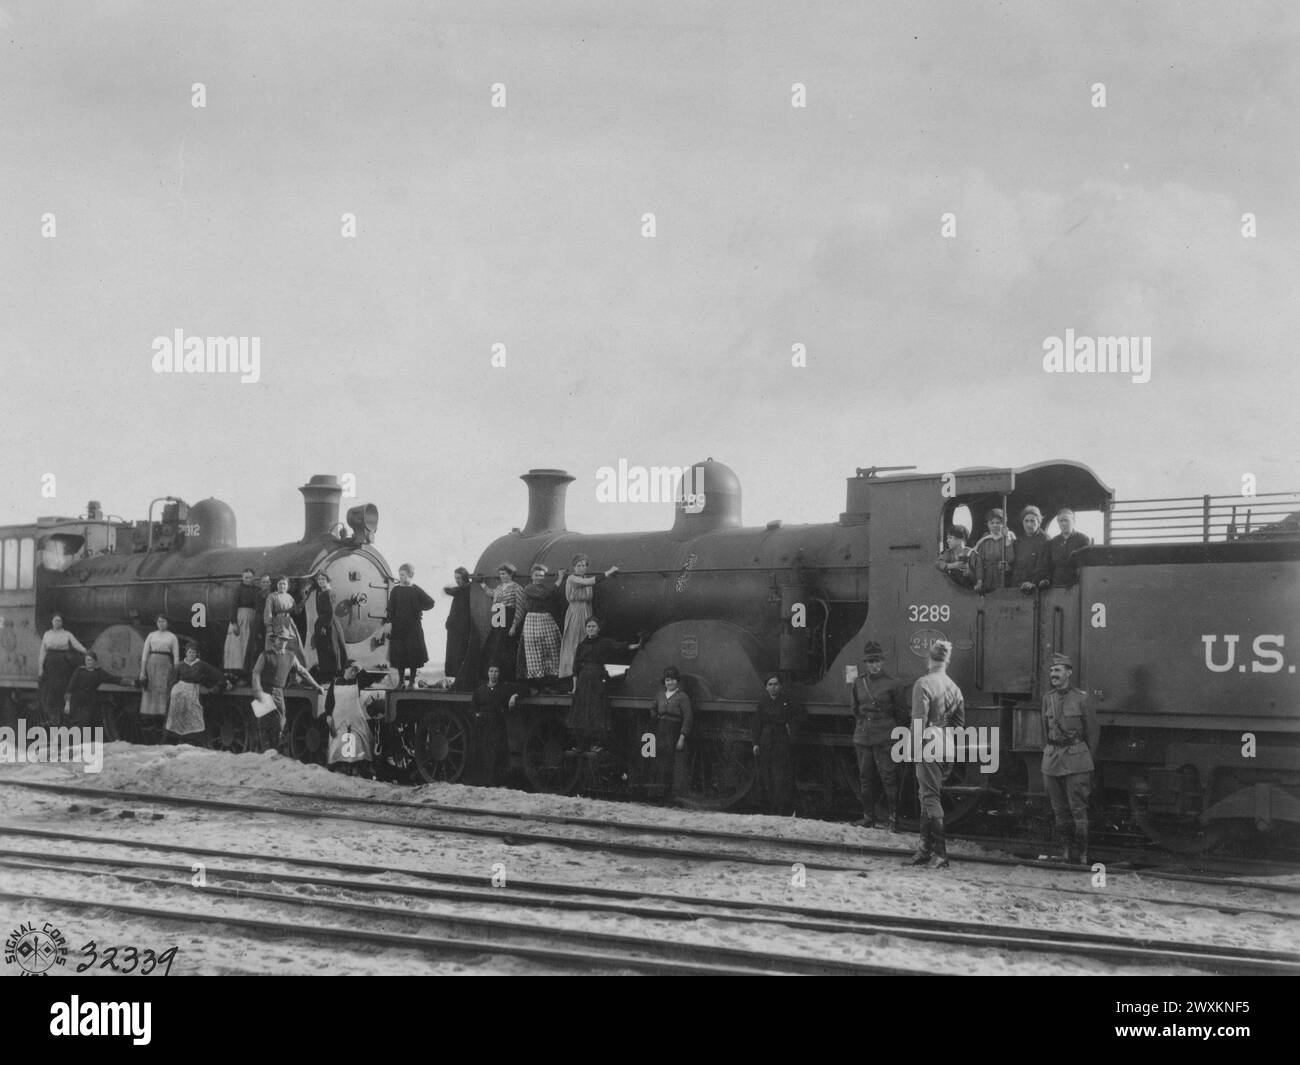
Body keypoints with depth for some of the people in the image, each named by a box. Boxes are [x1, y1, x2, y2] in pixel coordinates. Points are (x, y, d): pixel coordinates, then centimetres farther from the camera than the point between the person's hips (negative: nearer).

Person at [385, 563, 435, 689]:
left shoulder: (416, 590, 0)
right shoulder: (395, 590, 4)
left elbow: (430, 603, -1)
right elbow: (390, 608, 2)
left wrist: (417, 608, -3)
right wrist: (390, 622, -5)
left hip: (413, 626, -1)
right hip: (398, 626, 1)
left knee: (413, 653, 0)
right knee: (399, 654, 2)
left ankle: (412, 680, 9)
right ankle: (401, 680, 11)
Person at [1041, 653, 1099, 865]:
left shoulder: (1081, 700, -5)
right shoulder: (1047, 699, 8)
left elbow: (1093, 732, 3)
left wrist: (1086, 759, 7)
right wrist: (1048, 753, 15)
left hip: (1075, 760, -5)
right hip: (1051, 758, 5)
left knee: (1078, 808, -5)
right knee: (1059, 810, 8)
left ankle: (1081, 854, 1)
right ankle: (1069, 846, 22)